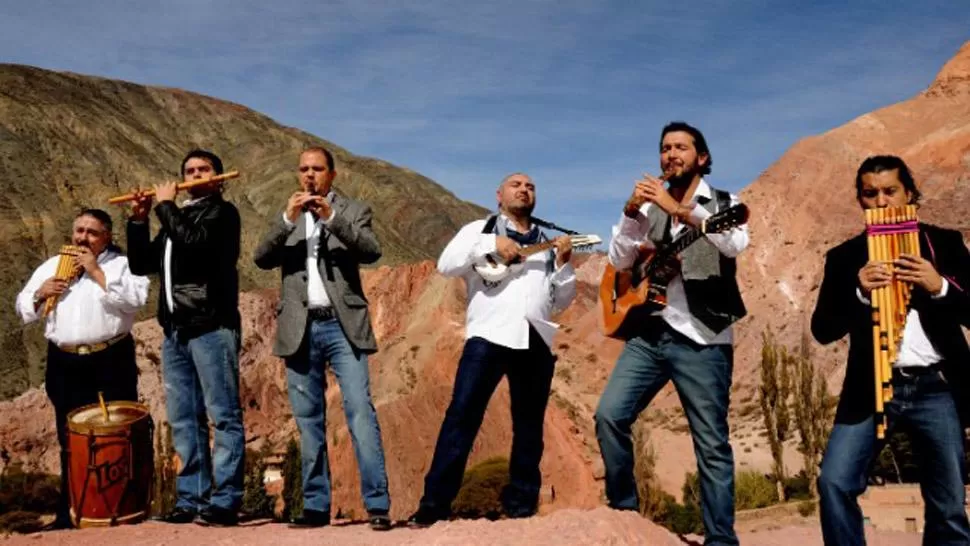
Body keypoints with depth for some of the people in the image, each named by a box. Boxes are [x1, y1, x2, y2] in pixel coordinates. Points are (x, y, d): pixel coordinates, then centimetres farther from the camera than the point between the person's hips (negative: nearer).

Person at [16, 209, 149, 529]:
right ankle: (69, 512, 16)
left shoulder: (122, 263, 3)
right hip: (65, 364, 4)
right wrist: (39, 294, -3)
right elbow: (22, 309, 17)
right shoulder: (51, 266, 16)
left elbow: (136, 299, -15)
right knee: (71, 441, 9)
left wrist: (97, 272, -14)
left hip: (111, 361, -4)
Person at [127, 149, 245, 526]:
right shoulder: (176, 218, 23)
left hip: (212, 327, -7)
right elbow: (140, 264, 22)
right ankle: (191, 498, 12)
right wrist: (138, 220, 11)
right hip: (174, 331, 8)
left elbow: (193, 239, -17)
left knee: (223, 415, -7)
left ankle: (224, 501, -7)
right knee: (184, 420, 7)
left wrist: (165, 204, -3)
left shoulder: (222, 212, 3)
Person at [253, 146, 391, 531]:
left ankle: (377, 504, -10)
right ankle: (316, 506, 11)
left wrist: (333, 218, -18)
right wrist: (287, 218, -12)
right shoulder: (285, 218, 16)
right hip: (301, 329, 3)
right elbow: (262, 258, 1)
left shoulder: (353, 211, 9)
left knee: (360, 412, -10)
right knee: (309, 420, 5)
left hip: (342, 326, -3)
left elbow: (372, 251, -8)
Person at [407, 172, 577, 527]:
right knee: (462, 417, -12)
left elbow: (561, 301, 21)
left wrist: (564, 264, 4)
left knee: (529, 427, 6)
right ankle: (434, 506, -9)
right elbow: (446, 265, -2)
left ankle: (521, 508, 15)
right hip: (489, 336, -4)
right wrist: (490, 244, -12)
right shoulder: (480, 229, 13)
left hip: (536, 342, 4)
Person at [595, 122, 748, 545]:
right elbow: (619, 261, 4)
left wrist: (679, 209, -28)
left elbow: (735, 244, -19)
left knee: (712, 443, -1)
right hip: (649, 332, 4)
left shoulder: (724, 204, 4)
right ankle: (624, 509, 8)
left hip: (701, 340, -3)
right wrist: (632, 212, -12)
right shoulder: (649, 207, 14)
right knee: (609, 414, -10)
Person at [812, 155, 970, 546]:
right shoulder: (844, 257, 7)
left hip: (936, 388, 0)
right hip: (872, 389, 0)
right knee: (835, 483, -13)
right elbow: (823, 329, 0)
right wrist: (859, 293, -16)